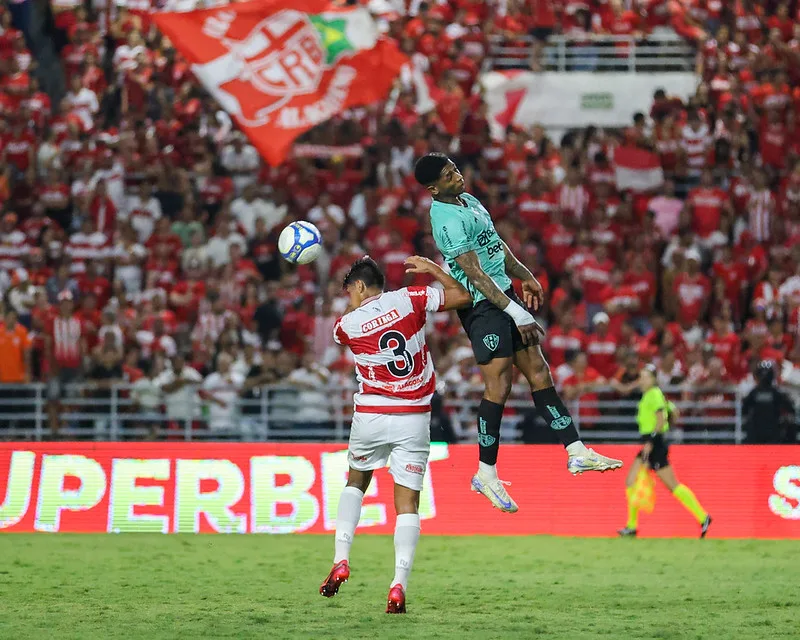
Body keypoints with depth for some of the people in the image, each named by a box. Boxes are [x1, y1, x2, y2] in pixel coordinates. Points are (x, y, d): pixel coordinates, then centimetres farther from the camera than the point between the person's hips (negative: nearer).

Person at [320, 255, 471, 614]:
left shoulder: (349, 323, -3)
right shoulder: (408, 300, -4)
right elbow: (462, 296, 2)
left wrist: (356, 302, 27)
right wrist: (432, 269, 13)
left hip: (371, 415, 0)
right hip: (414, 419, 0)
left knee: (355, 482, 25)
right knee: (407, 504, 0)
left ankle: (341, 560, 10)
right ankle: (399, 585, -13)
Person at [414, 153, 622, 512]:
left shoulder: (468, 200, 10)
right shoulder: (448, 220, -21)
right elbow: (476, 275, -24)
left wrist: (525, 277, 25)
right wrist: (518, 314, -23)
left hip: (503, 296, 10)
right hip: (482, 306, -10)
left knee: (538, 371, 8)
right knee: (499, 386, -10)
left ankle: (576, 452, 10)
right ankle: (486, 475, 0)